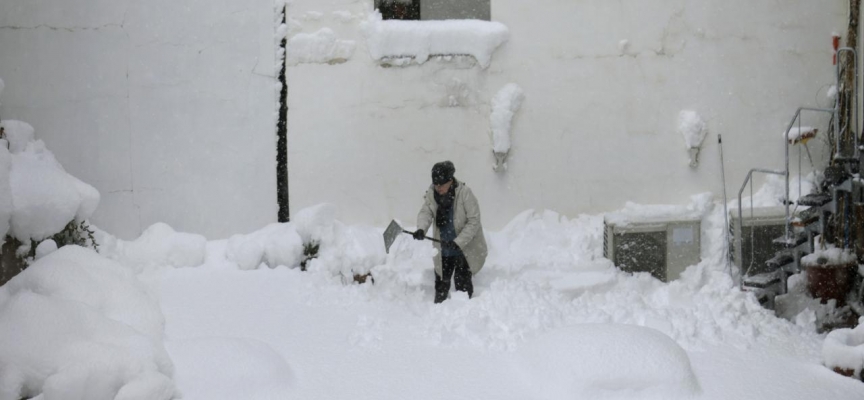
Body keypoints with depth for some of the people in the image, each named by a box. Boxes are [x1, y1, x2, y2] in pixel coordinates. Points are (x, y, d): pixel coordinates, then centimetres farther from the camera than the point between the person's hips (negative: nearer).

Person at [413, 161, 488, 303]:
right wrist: (421, 229, -37)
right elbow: (425, 212, -15)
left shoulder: (464, 193, -23)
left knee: (462, 281, -4)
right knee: (441, 281, 15)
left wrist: (458, 242, -28)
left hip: (466, 247, -5)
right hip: (444, 248, 5)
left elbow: (474, 221, -22)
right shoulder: (431, 194, -8)